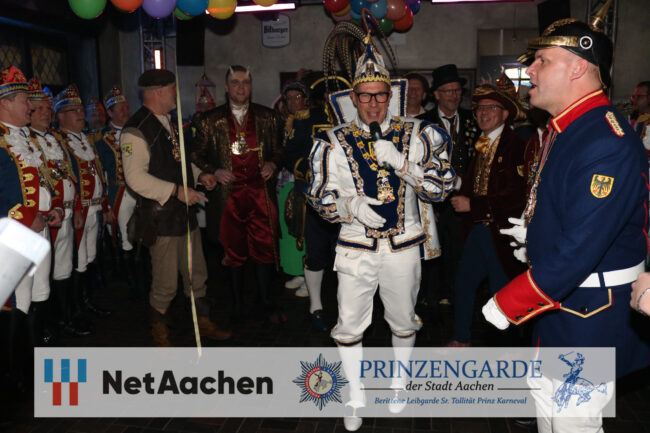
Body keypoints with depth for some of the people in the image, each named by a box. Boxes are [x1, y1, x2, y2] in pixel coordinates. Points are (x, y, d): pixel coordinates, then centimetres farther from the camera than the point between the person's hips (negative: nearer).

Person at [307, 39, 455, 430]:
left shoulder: (416, 135, -1)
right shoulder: (334, 142, -2)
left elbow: (441, 188, -6)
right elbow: (321, 199, 1)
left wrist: (399, 162, -20)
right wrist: (353, 206, -20)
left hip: (403, 247, 1)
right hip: (356, 248, 0)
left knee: (403, 322, 17)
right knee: (349, 326, 5)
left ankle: (398, 384, 44)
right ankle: (356, 397, 27)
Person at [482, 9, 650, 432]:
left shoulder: (607, 143, -26)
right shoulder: (565, 130, 7)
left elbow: (579, 250, -30)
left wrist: (508, 304, -23)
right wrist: (530, 230, 7)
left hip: (591, 313, -10)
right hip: (557, 298, 10)